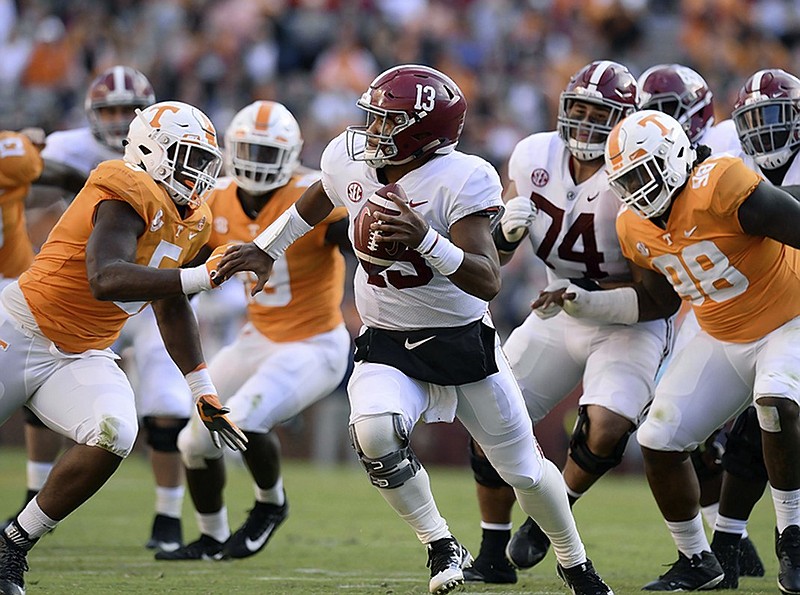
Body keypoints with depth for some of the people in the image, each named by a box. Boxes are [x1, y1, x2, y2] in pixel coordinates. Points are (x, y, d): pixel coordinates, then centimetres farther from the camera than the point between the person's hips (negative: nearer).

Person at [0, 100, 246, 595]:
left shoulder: (189, 223, 6)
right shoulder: (129, 199, -20)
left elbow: (171, 308, 20)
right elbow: (106, 281, -36)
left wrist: (203, 391, 20)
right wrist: (204, 276, -41)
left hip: (81, 359, 6)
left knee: (114, 435, -21)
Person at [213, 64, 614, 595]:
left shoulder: (462, 181, -23)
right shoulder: (349, 160, -8)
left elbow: (488, 282, -31)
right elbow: (318, 200, 18)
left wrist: (425, 239, -44)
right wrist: (266, 250, 22)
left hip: (464, 342, -3)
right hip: (388, 346, 3)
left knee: (523, 469, 7)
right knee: (374, 432, -28)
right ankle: (442, 546, -5)